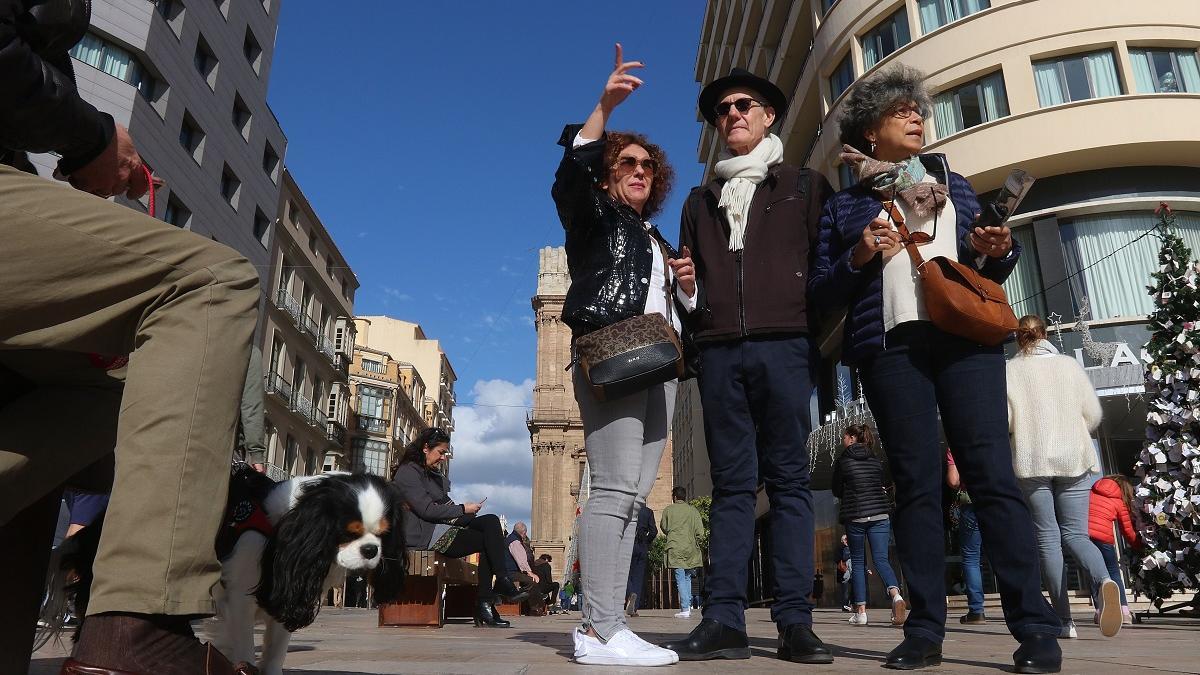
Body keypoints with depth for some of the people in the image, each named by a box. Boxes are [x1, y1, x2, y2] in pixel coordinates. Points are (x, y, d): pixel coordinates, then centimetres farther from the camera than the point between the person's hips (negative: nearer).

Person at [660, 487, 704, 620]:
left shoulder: (668, 510, 1)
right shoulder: (693, 510, 5)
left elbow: (664, 528, 9)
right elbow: (700, 531, 1)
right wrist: (694, 542, 13)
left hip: (675, 549, -3)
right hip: (690, 549, 3)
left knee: (680, 579, -4)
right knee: (687, 577, 16)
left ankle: (685, 609, -10)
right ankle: (688, 605, 13)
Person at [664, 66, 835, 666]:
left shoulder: (804, 185, 16)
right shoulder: (701, 200, 24)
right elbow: (689, 274, 24)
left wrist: (820, 341, -4)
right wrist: (686, 292, 1)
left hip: (784, 346, -2)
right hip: (719, 351, 3)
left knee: (789, 479, -2)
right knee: (732, 484, 1)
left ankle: (794, 621, 0)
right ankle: (724, 620, 0)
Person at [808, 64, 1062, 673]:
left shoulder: (955, 185, 24)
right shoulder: (845, 205, 16)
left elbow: (988, 269, 23)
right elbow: (821, 293, 9)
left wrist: (992, 252, 1)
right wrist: (858, 258, -8)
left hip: (967, 335, 1)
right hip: (891, 345, -1)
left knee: (992, 473, -9)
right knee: (916, 483, -3)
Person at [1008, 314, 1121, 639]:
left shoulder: (1010, 370, 0)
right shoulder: (1069, 364, 6)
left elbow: (1002, 421, -8)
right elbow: (1093, 414, 4)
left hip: (1031, 463, -2)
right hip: (1074, 459, 2)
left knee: (1047, 538, 5)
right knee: (1075, 533, 8)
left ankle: (1064, 619, 3)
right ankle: (1103, 580, -23)